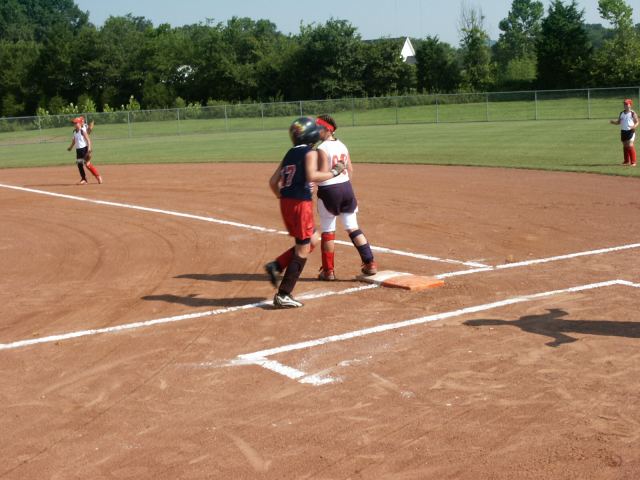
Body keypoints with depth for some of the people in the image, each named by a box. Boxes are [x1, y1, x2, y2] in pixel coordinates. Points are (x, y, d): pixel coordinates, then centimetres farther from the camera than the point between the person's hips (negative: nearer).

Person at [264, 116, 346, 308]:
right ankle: (283, 296, -1)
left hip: (286, 203, 8)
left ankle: (277, 266, 11)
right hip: (300, 204, -8)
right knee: (302, 249, 0)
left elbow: (273, 181, 14)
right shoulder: (310, 152, -6)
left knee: (313, 239, 22)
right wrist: (334, 172, -12)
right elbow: (312, 176, -23)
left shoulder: (290, 153, 15)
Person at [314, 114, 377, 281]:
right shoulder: (342, 145, 8)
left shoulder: (322, 149, -15)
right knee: (353, 227, 11)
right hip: (346, 187, 6)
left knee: (328, 231, 6)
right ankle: (370, 263, 7)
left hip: (328, 191, -6)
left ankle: (328, 270, 12)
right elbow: (350, 170, 12)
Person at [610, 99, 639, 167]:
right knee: (625, 146, 10)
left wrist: (634, 126, -25)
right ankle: (627, 161, 21)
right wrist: (613, 122, -5)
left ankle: (633, 162, -11)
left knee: (630, 145, -15)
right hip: (623, 131, 6)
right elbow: (618, 122, 14)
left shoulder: (633, 113, -5)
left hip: (630, 131, -6)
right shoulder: (621, 113, 11)